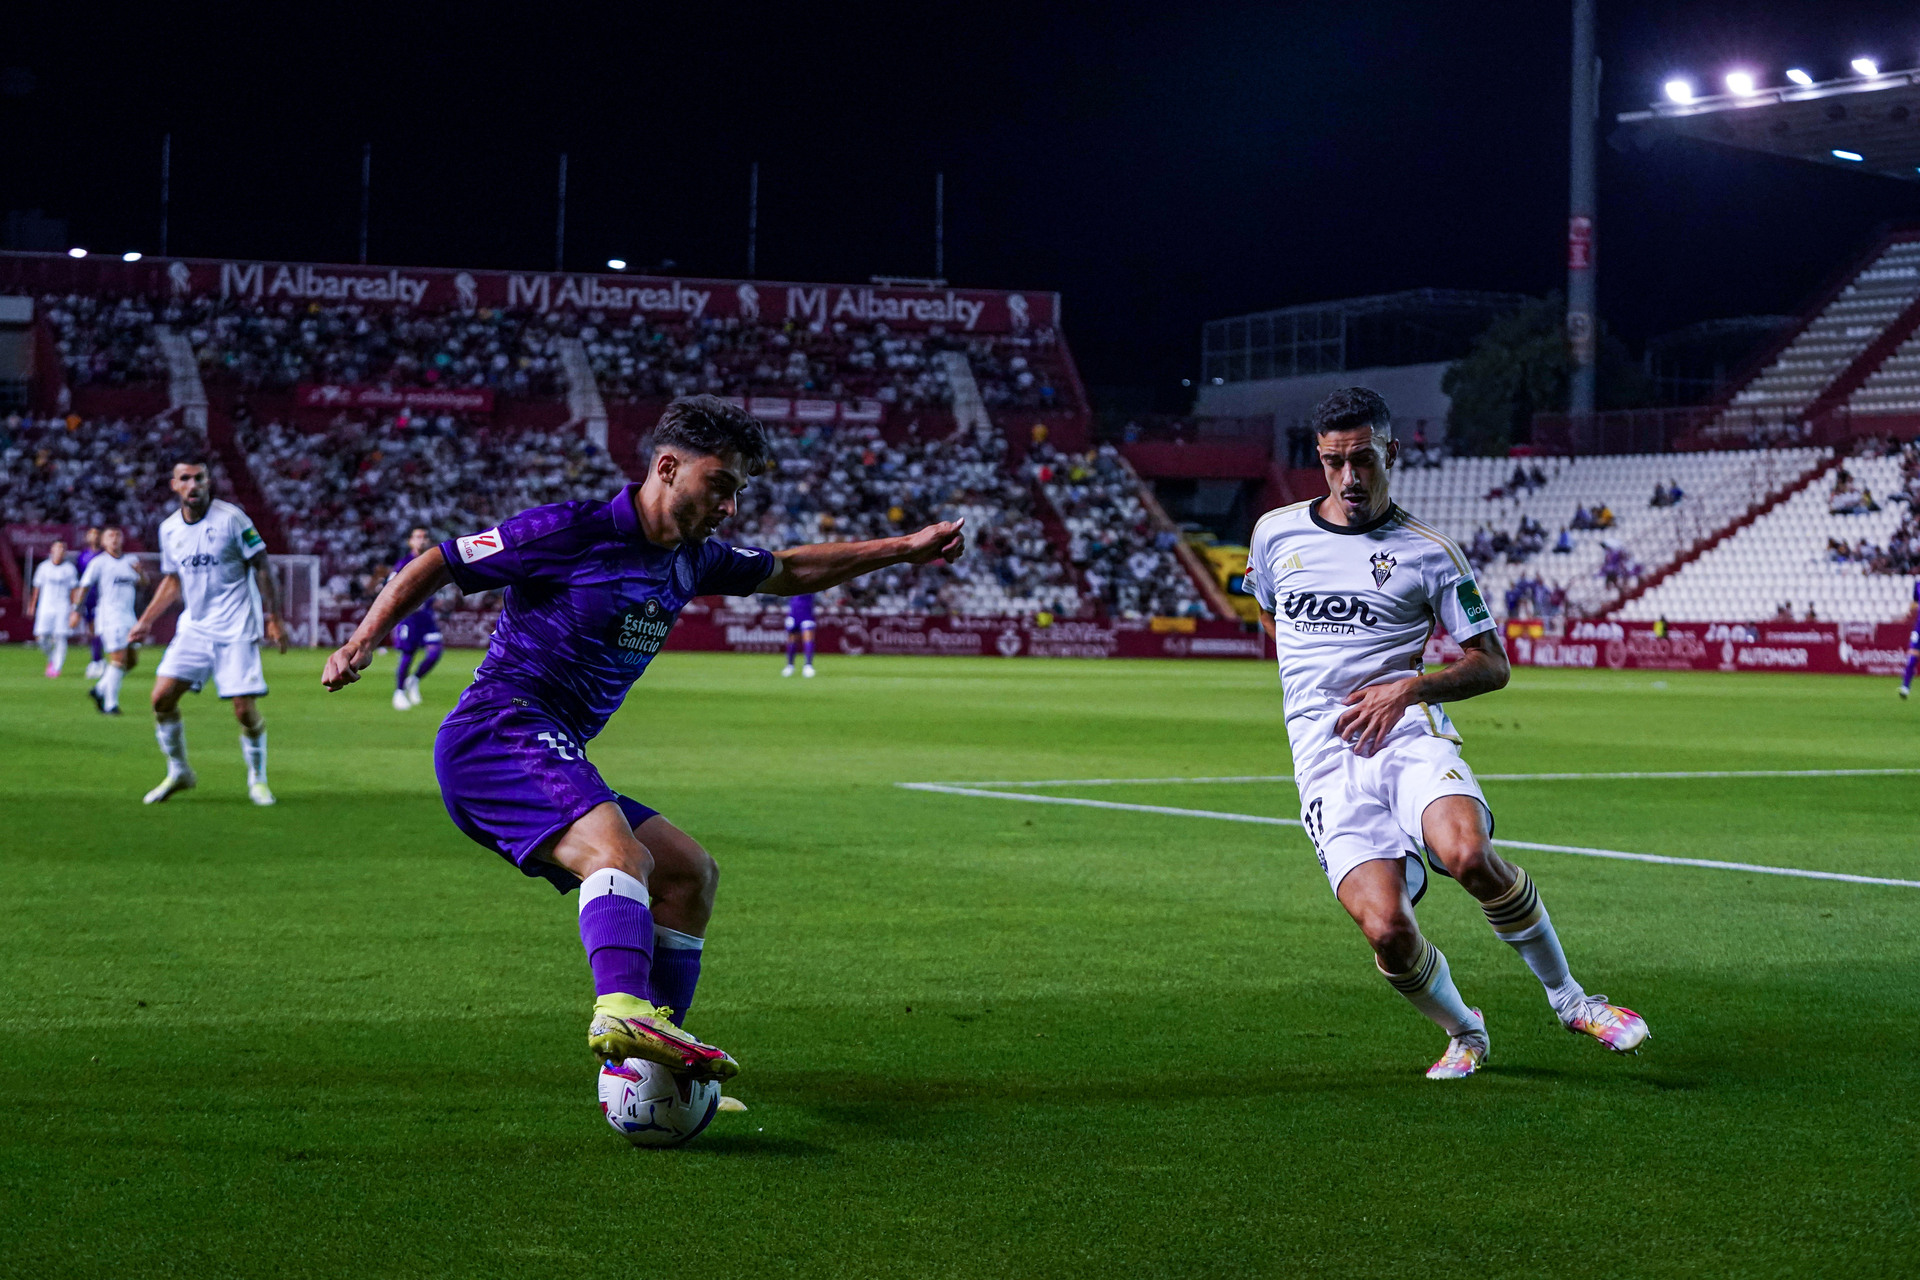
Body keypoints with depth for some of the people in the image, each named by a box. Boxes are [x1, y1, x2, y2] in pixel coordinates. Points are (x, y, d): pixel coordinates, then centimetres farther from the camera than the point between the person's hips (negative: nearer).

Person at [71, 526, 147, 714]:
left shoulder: (130, 561, 16)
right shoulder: (99, 563, -1)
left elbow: (143, 584, 15)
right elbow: (84, 587, 0)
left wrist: (140, 572, -6)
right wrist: (76, 610, -7)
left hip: (128, 616, 7)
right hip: (109, 616, -7)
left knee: (131, 661, 6)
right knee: (119, 659, -14)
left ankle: (100, 690, 21)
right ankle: (111, 704, -10)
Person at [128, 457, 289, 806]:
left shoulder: (231, 518, -9)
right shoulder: (169, 528, 6)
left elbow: (261, 567, -4)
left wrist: (274, 618, -6)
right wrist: (145, 622, 14)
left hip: (236, 630, -5)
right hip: (193, 627, 5)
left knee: (245, 709, -9)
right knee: (161, 697, -7)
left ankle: (257, 780, 13)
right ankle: (179, 772, 12)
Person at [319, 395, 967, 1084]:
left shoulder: (690, 559, 15)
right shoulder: (571, 531, -9)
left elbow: (789, 571, 30)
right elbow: (435, 565, -3)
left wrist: (905, 549, 26)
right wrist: (363, 639, -15)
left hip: (555, 760, 9)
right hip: (498, 734, -9)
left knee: (689, 871, 9)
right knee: (622, 853, -33)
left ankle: (645, 1073, 10)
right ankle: (623, 1010, -58)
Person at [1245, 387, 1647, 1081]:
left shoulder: (1430, 553, 4)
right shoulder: (1275, 533, 11)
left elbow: (1492, 664, 7)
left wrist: (1407, 688, -8)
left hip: (1411, 739, -1)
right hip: (1325, 762, 1)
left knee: (1468, 853, -33)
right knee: (1386, 928, -19)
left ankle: (1569, 998, -9)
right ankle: (1464, 1032, 12)